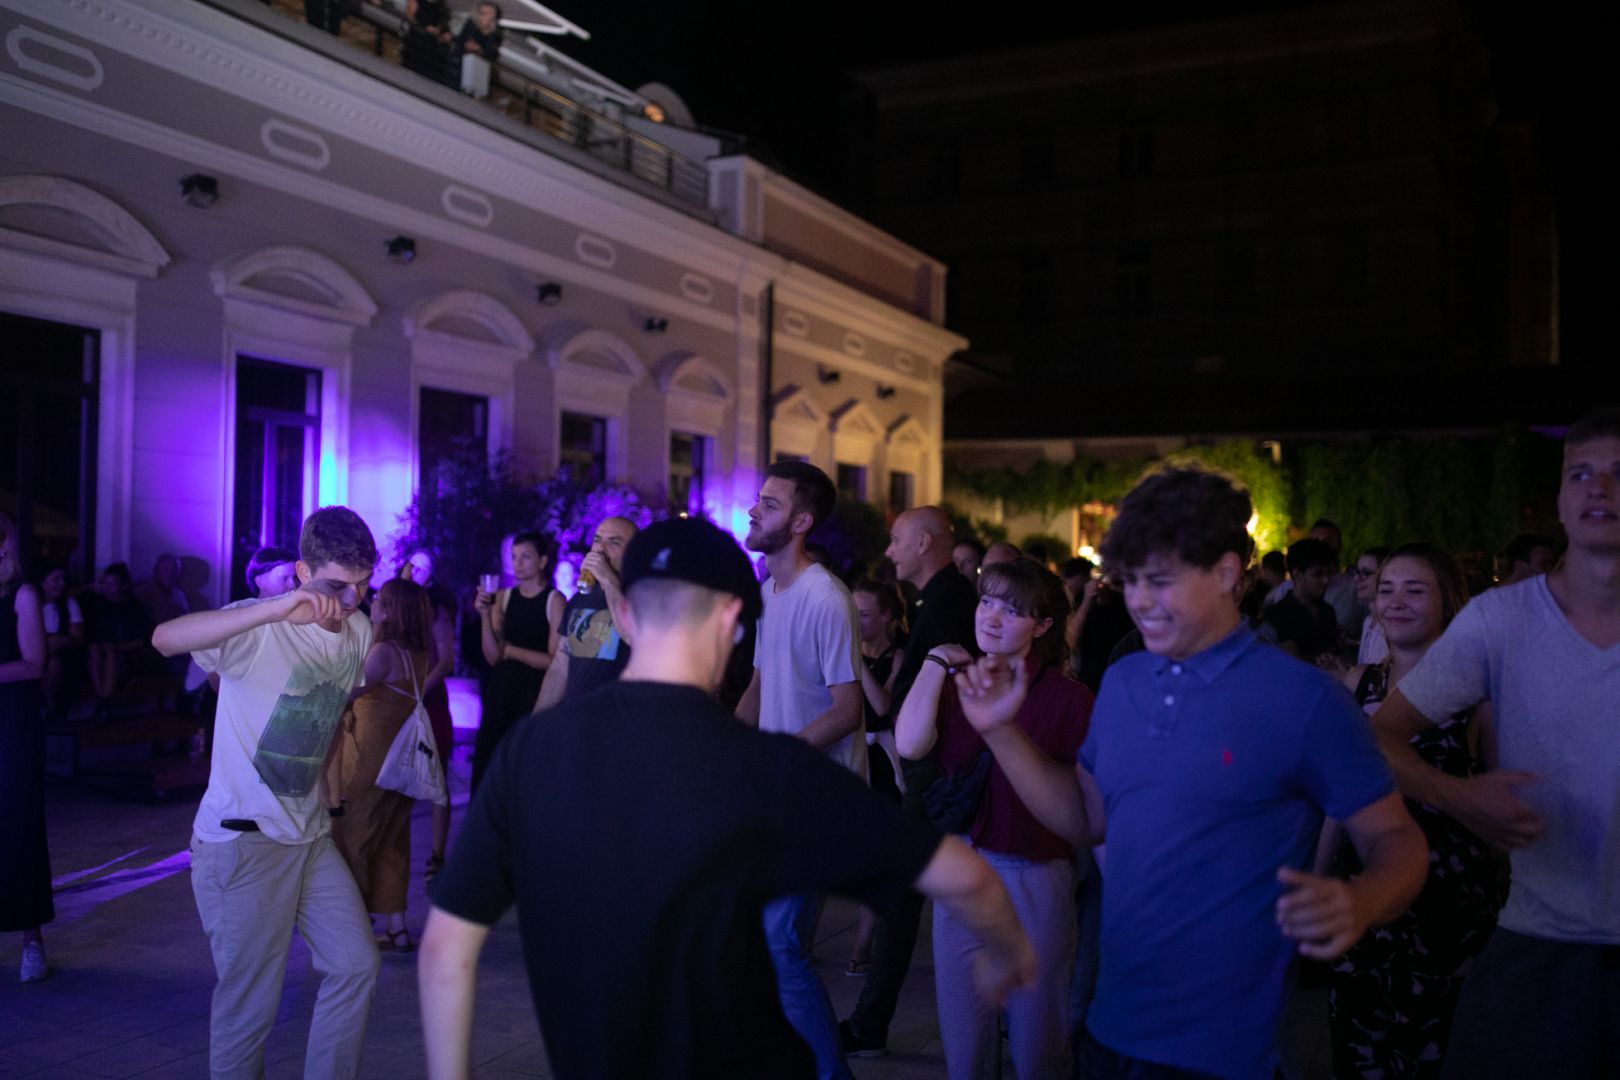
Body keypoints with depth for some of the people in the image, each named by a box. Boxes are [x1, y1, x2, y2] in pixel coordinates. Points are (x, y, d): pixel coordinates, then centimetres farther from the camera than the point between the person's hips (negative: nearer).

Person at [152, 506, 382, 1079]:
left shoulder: (360, 632, 4)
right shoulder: (261, 628, -18)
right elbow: (167, 638, -38)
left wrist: (331, 796, 13)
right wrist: (277, 608, -48)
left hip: (311, 833, 7)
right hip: (243, 839, -7)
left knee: (355, 964, 8)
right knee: (250, 1003, 2)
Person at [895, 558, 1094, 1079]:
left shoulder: (1068, 697, -10)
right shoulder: (955, 683, 3)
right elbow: (909, 744, -15)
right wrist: (935, 663, -8)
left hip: (1035, 879, -4)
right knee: (963, 1038, 17)